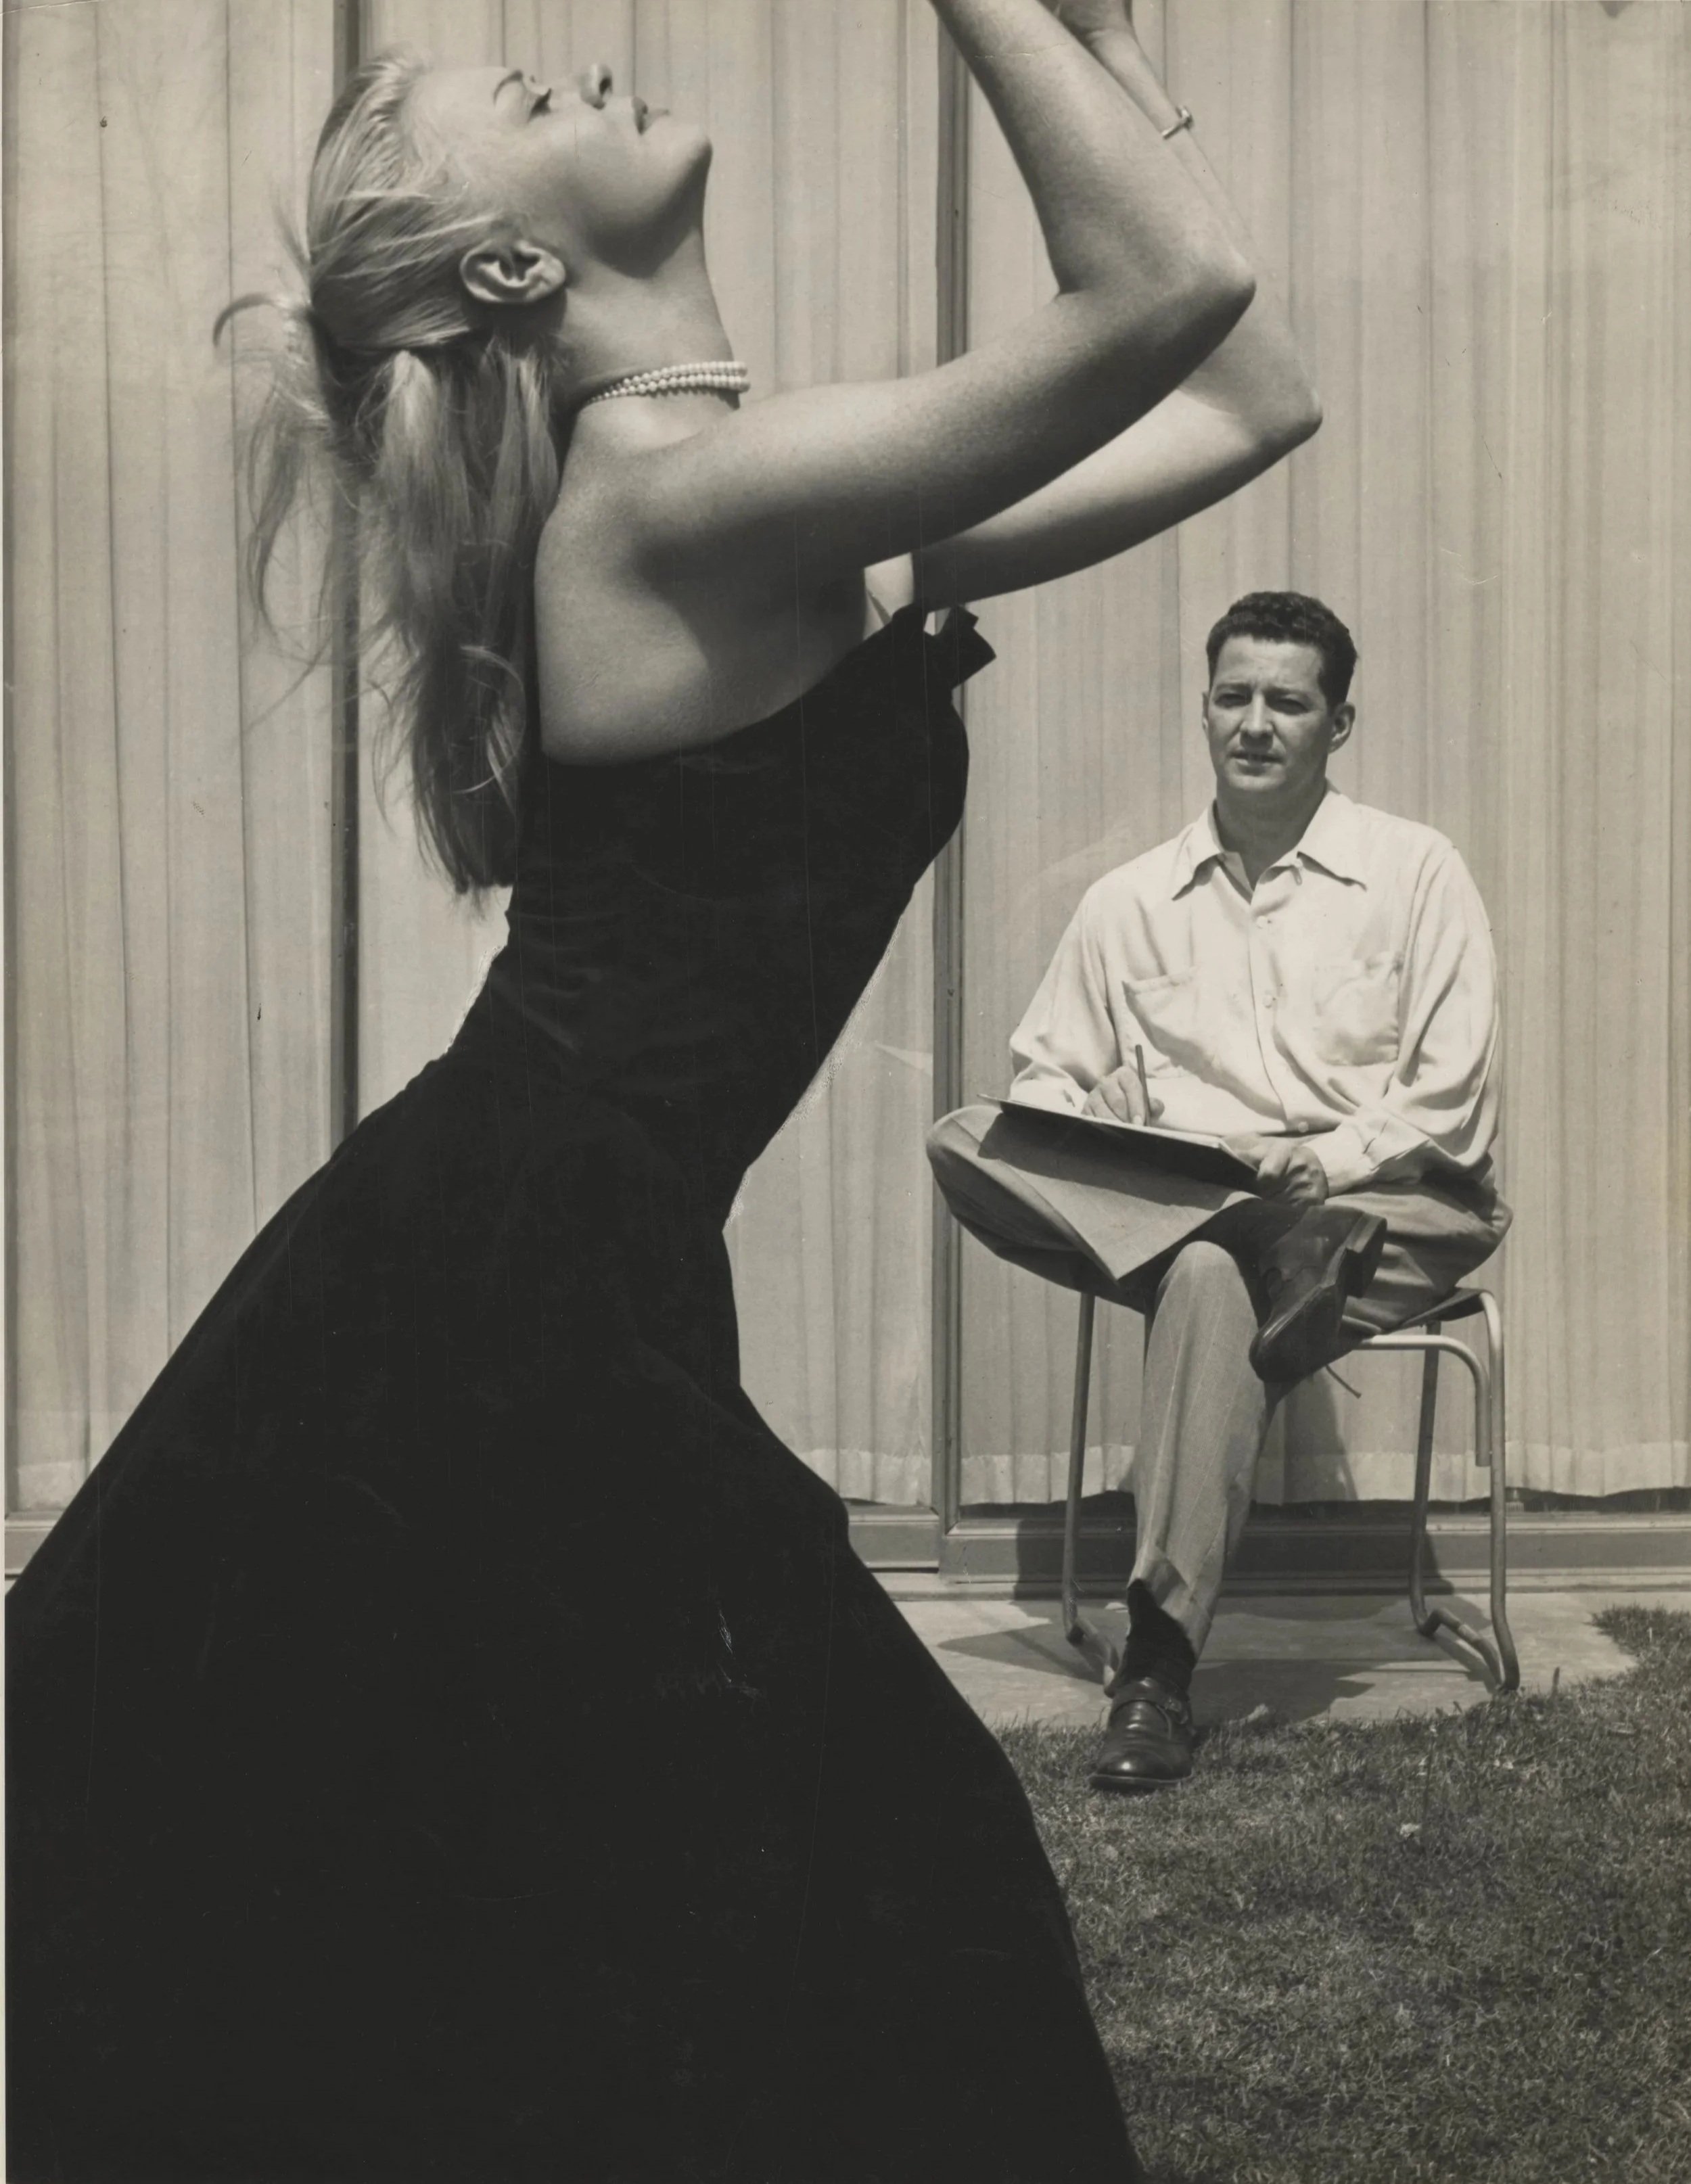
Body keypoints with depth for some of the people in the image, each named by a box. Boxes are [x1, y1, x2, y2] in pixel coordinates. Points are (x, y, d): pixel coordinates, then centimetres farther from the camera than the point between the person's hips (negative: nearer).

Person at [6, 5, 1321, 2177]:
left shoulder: (800, 521, 12)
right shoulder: (677, 492, -15)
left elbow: (1247, 394, 13)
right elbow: (1176, 286, -23)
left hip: (537, 1297, 9)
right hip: (494, 1316, -9)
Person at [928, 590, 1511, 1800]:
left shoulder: (1416, 871, 4)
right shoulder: (1129, 902, 14)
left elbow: (1455, 1109, -2)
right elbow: (1047, 1080, 13)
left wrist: (1323, 1163, -19)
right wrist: (1092, 1144, -11)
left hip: (1385, 1205, -3)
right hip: (1162, 1199, 4)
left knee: (1212, 1275, -38)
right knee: (964, 1144, -23)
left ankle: (1161, 1661, -34)